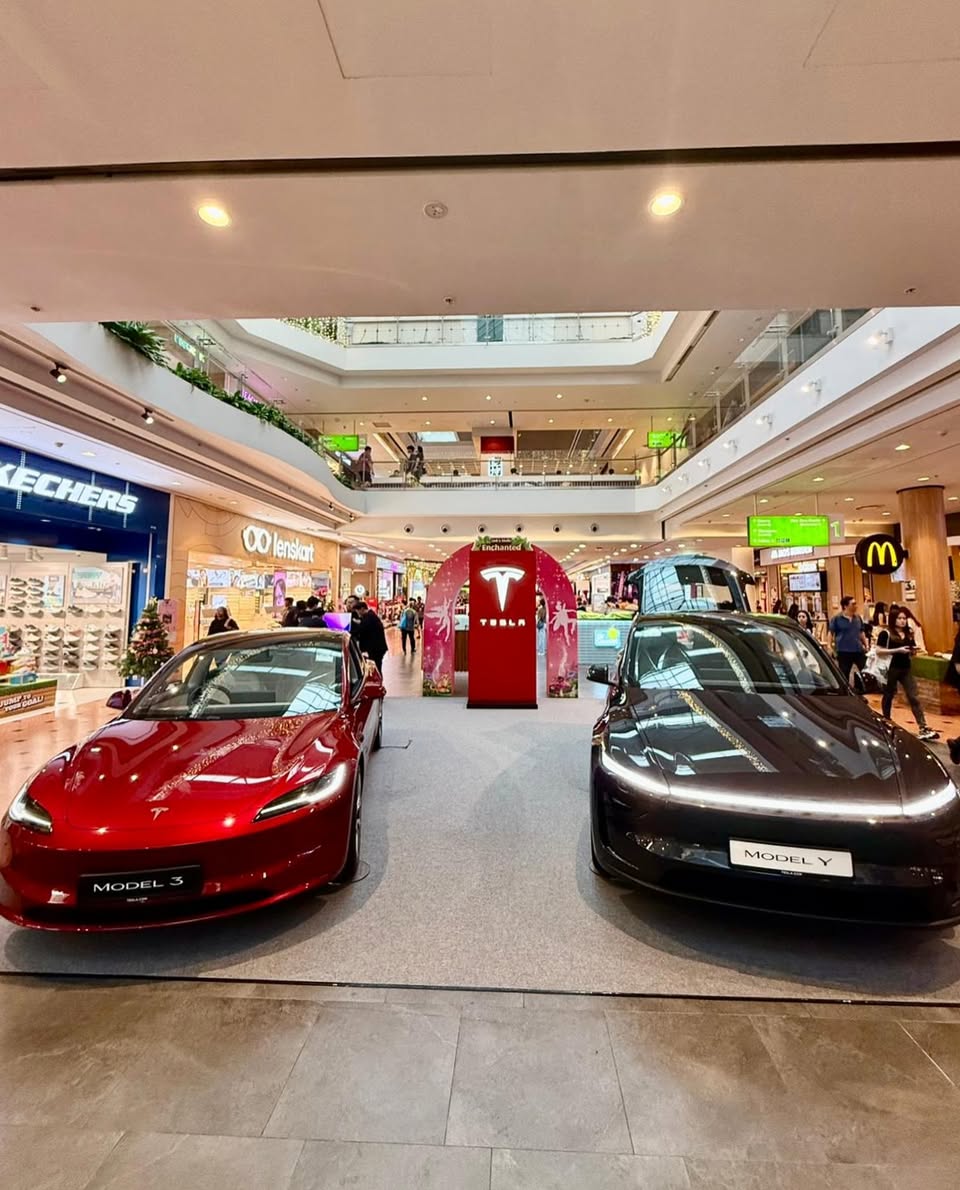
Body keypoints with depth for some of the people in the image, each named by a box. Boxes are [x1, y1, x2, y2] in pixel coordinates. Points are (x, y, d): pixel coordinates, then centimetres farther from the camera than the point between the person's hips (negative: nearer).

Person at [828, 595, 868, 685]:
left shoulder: (858, 618, 9)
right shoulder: (837, 619, -6)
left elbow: (862, 632, 19)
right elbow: (830, 633, -4)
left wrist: (866, 645, 15)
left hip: (858, 649, 5)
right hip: (844, 651, -4)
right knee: (844, 674, 5)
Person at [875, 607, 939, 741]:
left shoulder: (909, 633, 10)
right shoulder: (885, 633, -9)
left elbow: (912, 653, 20)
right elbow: (879, 651, -15)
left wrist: (913, 651, -3)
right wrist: (898, 650, -21)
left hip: (906, 669, 5)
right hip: (891, 669, -5)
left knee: (913, 697, -1)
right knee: (889, 696, 9)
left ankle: (923, 729, -4)